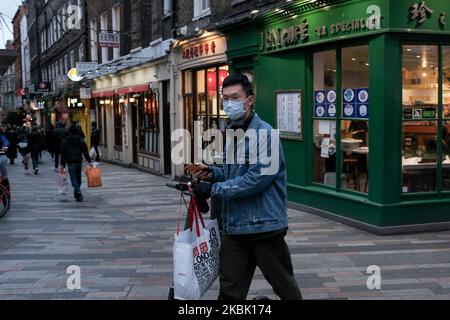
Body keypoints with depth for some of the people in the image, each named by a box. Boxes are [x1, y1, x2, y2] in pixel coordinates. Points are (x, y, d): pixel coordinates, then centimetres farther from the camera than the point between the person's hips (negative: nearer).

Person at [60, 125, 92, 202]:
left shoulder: (65, 141, 0)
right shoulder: (81, 140, 3)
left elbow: (63, 154, 0)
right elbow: (85, 152, -2)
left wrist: (62, 165, 3)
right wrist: (89, 161, -2)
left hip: (70, 163, -2)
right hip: (79, 162, 3)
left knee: (73, 179, -6)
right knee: (78, 178, 16)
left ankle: (78, 192, -27)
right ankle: (76, 193, 25)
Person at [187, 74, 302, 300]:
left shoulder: (265, 134, -15)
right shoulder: (231, 132, 12)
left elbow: (256, 178, -23)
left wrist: (213, 189, -19)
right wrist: (212, 172, 3)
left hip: (263, 225, -7)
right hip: (234, 226, 7)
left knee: (284, 286, 13)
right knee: (230, 291, 9)